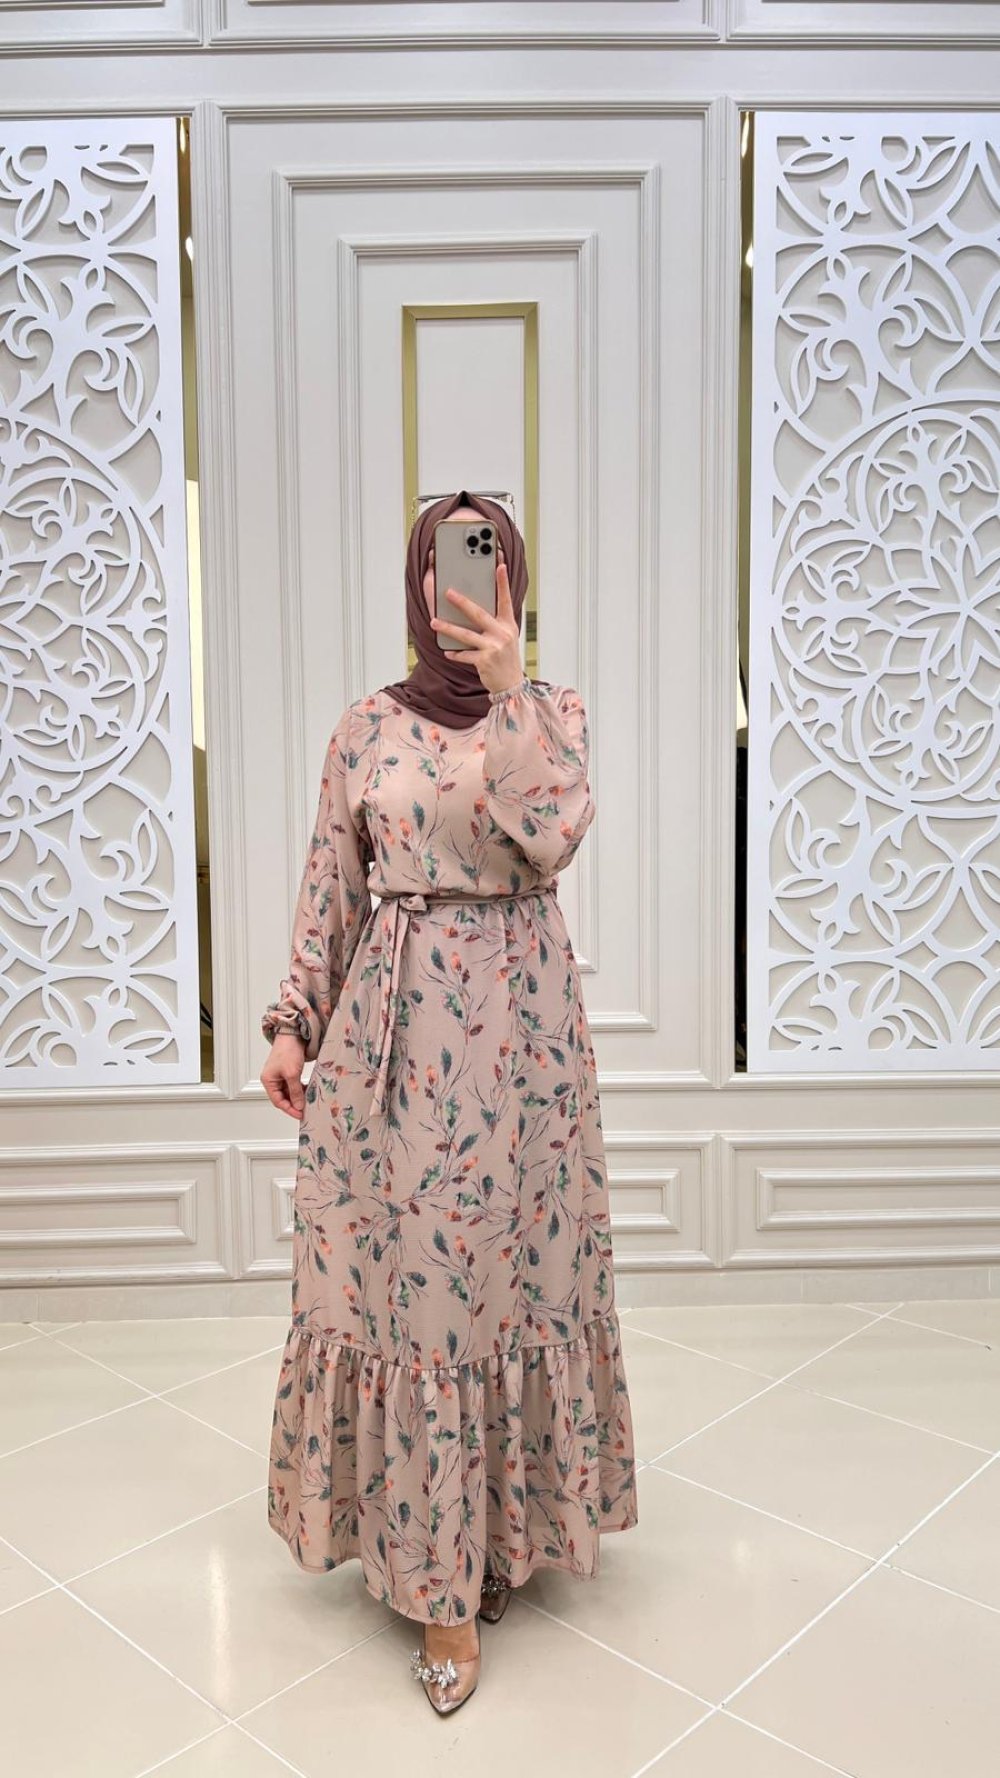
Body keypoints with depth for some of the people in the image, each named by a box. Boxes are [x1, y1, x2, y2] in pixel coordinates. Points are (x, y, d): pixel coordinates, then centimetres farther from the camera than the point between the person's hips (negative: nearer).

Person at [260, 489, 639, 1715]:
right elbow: (328, 889, 7)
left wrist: (507, 686, -20)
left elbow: (552, 841, -15)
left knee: (512, 1265, 6)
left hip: (520, 1027, 0)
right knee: (398, 1273, 2)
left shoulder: (552, 711, 4)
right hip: (390, 1030, 0)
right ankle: (439, 1577, 17)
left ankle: (489, 1534, 28)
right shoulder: (367, 724, 5)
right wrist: (292, 1024, 2)